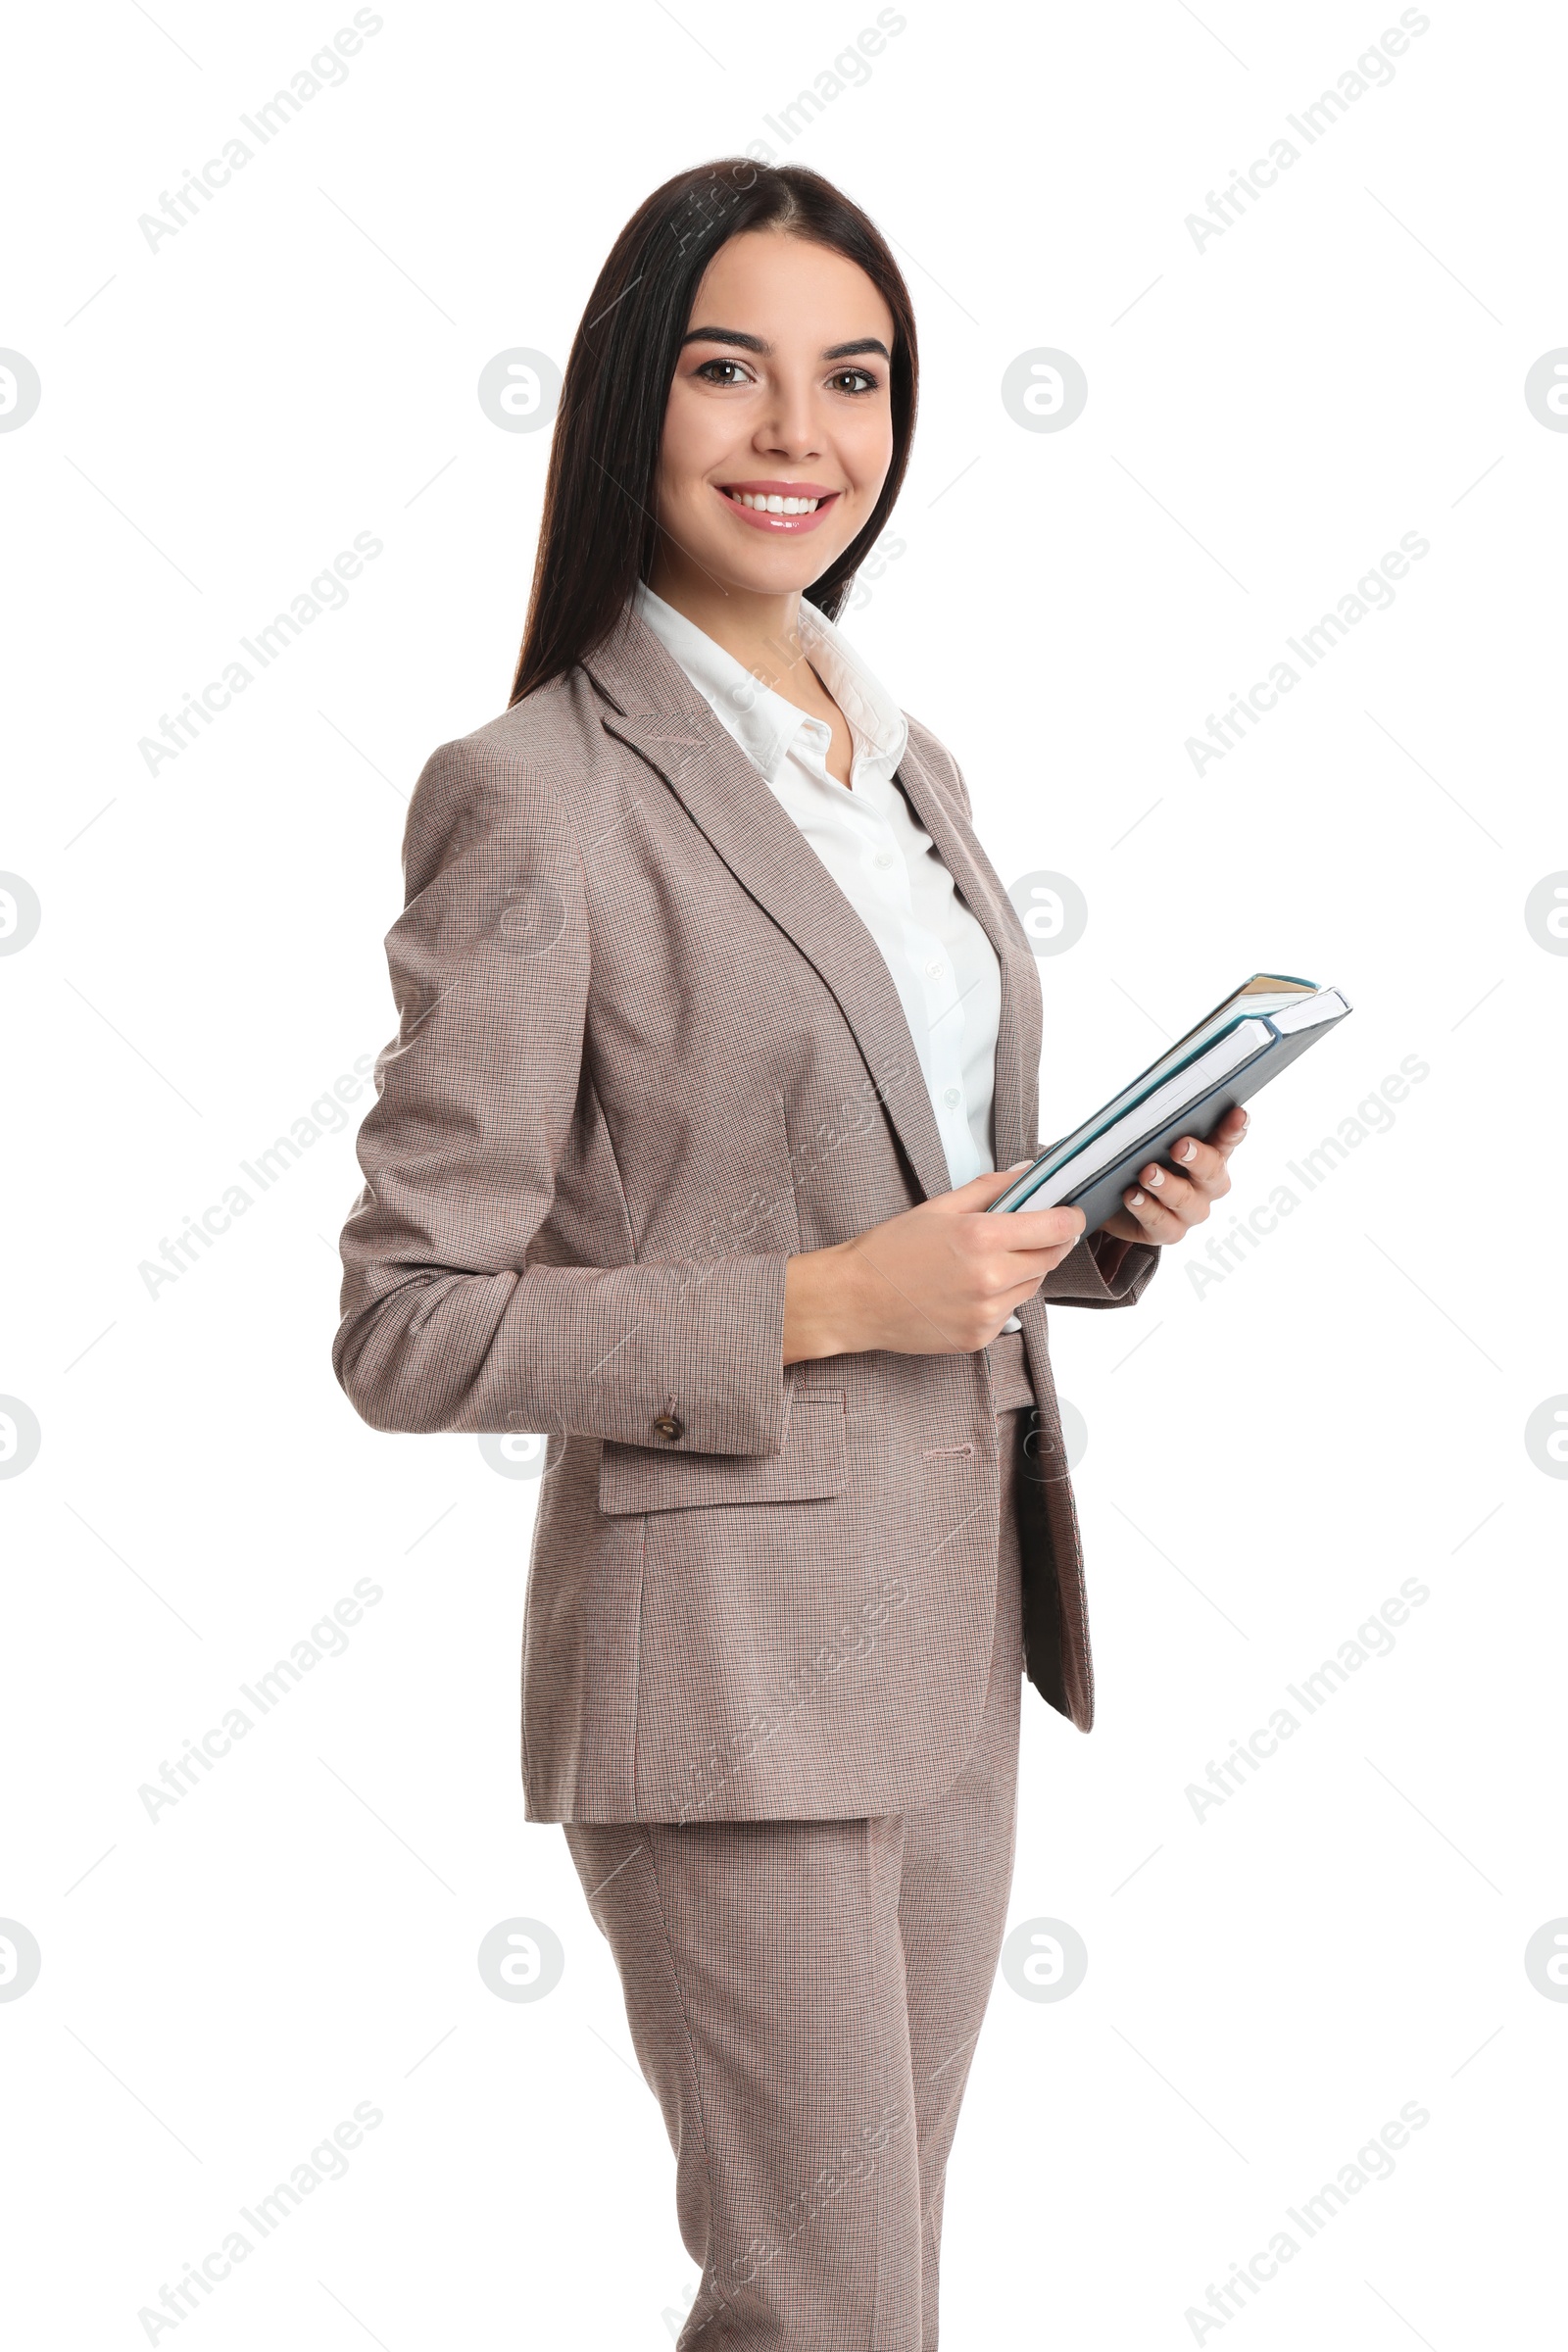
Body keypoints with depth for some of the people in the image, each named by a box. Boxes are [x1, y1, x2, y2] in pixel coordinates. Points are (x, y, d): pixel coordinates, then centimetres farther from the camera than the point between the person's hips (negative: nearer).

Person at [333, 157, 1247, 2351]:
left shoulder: (905, 764, 11)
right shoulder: (539, 796, -14)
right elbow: (410, 1328, -15)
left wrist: (1112, 1215, 1)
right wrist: (826, 1304, -19)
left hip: (952, 1613, 8)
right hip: (731, 1638, -8)